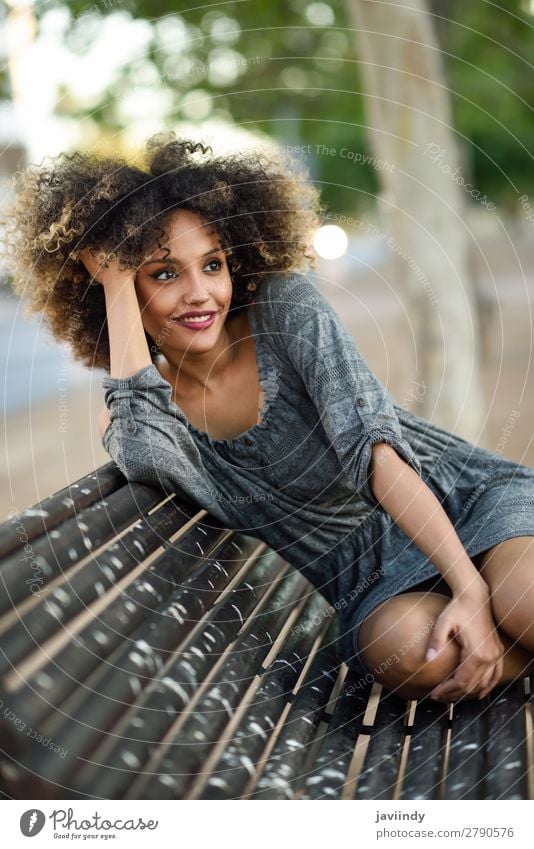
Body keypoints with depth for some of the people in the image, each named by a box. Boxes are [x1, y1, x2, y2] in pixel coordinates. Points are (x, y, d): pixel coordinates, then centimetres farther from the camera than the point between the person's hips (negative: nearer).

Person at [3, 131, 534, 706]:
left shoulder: (285, 304, -10)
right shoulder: (131, 412, -4)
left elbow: (373, 447, -19)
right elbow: (147, 458, -30)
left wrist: (470, 587, -29)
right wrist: (115, 281, -20)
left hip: (469, 499, -2)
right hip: (380, 582, 2)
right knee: (406, 649, -34)